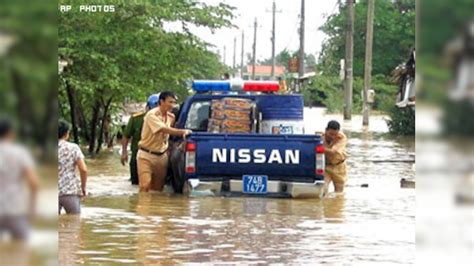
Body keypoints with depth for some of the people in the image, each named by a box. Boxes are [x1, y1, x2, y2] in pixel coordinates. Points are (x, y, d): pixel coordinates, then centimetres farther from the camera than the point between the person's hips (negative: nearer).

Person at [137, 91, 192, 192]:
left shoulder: (171, 117, 6)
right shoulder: (152, 115, -17)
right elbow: (164, 129, -30)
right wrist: (183, 132, -34)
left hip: (161, 156, 7)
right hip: (146, 156, -7)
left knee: (158, 188, 8)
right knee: (145, 185, -16)